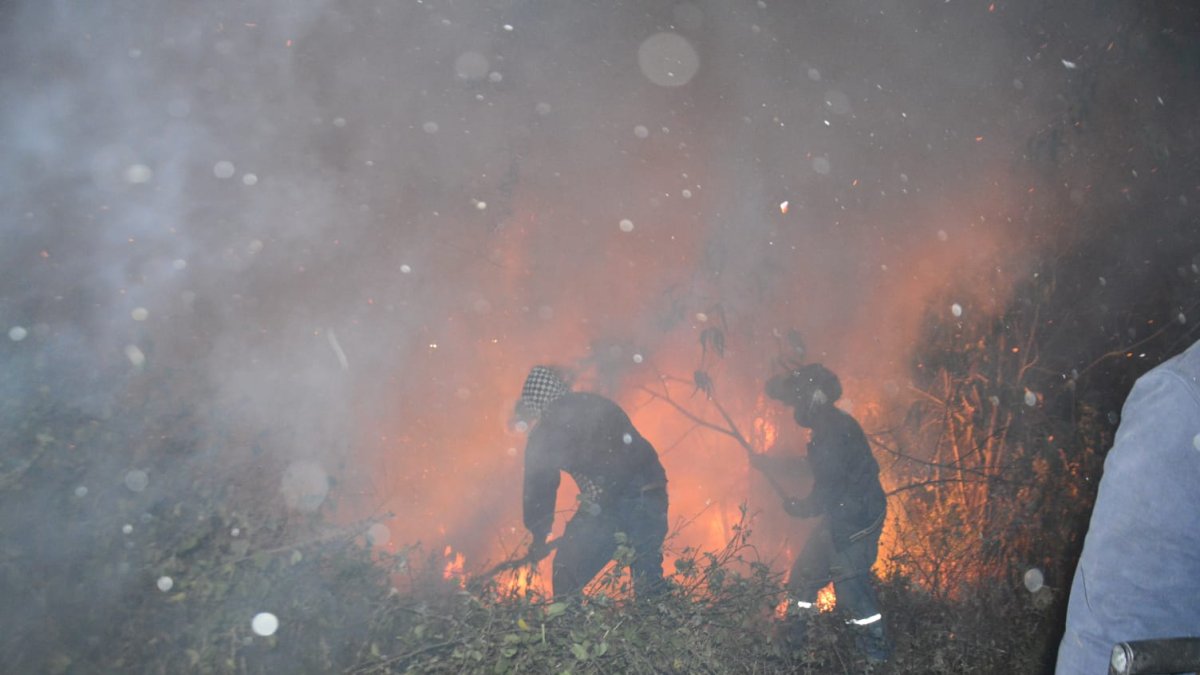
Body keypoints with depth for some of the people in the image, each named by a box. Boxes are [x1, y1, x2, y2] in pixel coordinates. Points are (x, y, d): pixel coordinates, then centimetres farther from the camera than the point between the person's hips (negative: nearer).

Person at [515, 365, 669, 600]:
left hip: (606, 504, -6)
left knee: (566, 579, 9)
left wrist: (539, 536, 22)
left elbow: (539, 486, 10)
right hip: (652, 496, 6)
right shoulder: (600, 405, 21)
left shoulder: (545, 430, 4)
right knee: (649, 581, 17)